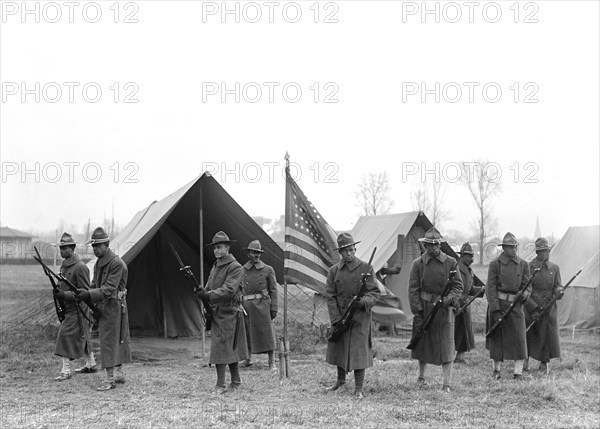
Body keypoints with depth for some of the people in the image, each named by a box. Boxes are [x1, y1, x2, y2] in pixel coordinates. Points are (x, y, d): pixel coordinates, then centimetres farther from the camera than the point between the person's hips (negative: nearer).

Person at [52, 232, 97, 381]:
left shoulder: (80, 267, -18)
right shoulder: (64, 265, 10)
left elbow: (85, 291, -19)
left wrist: (65, 295, -26)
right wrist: (58, 291, 5)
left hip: (77, 309, -9)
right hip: (68, 307, 9)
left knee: (66, 335, -11)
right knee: (82, 335, 17)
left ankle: (66, 370, -7)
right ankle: (91, 364, 29)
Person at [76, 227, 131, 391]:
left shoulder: (117, 263, -18)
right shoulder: (98, 263, 11)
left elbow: (109, 288, -23)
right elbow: (95, 284, 14)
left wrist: (89, 295, -31)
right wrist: (86, 294, -6)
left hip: (113, 306, -9)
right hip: (103, 305, 9)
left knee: (109, 340, -9)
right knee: (116, 340, 15)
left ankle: (110, 379, -8)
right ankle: (119, 373, 24)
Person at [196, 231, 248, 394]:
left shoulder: (235, 267, -11)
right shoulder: (215, 267, 15)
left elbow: (228, 289, -22)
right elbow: (210, 287, 15)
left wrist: (209, 295, -28)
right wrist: (203, 292, -6)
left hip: (228, 312, -8)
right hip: (217, 313, 8)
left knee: (221, 348, -10)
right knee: (231, 348, 14)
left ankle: (221, 385, -6)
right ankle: (236, 381, 22)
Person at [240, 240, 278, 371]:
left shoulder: (268, 269, 3)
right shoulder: (242, 270, 9)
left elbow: (273, 290, 3)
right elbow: (238, 290, 12)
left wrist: (274, 308, -3)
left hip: (262, 305, -2)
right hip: (247, 305, 2)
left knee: (266, 332, -3)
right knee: (247, 331, 8)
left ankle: (271, 362, 2)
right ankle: (248, 357, 27)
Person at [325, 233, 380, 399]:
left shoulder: (366, 268, -3)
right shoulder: (333, 271, 4)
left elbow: (374, 293, -4)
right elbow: (330, 296, 1)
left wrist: (363, 302, -25)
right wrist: (336, 319, -9)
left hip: (360, 317, -3)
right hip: (339, 317, 3)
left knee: (359, 350, -4)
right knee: (338, 348, 13)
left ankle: (359, 388, 6)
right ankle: (341, 380, 35)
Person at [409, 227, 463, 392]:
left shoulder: (451, 262, 1)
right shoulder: (417, 264, 0)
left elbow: (458, 286, 2)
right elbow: (413, 290, -1)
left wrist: (449, 299, -17)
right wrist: (417, 314, -8)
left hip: (445, 309, -1)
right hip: (424, 309, 1)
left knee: (446, 346, -6)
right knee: (422, 344, 12)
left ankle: (447, 384, -3)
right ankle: (421, 377, 32)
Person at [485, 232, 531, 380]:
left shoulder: (523, 265, 6)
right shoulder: (495, 264, -3)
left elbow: (527, 285, 7)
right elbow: (490, 288, -6)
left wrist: (524, 294, -18)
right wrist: (495, 311, -13)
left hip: (515, 305, 2)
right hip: (497, 304, -1)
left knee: (518, 337, -6)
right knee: (497, 337, 8)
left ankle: (518, 372, -1)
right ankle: (496, 369, 23)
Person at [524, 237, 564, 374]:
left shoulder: (554, 268, 5)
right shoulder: (528, 267, -5)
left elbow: (557, 286, 6)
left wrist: (559, 291, -19)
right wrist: (533, 309, -14)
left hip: (549, 308, 2)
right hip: (530, 308, -2)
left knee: (547, 335, 3)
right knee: (527, 335, 6)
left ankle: (545, 363, 19)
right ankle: (525, 360, 26)